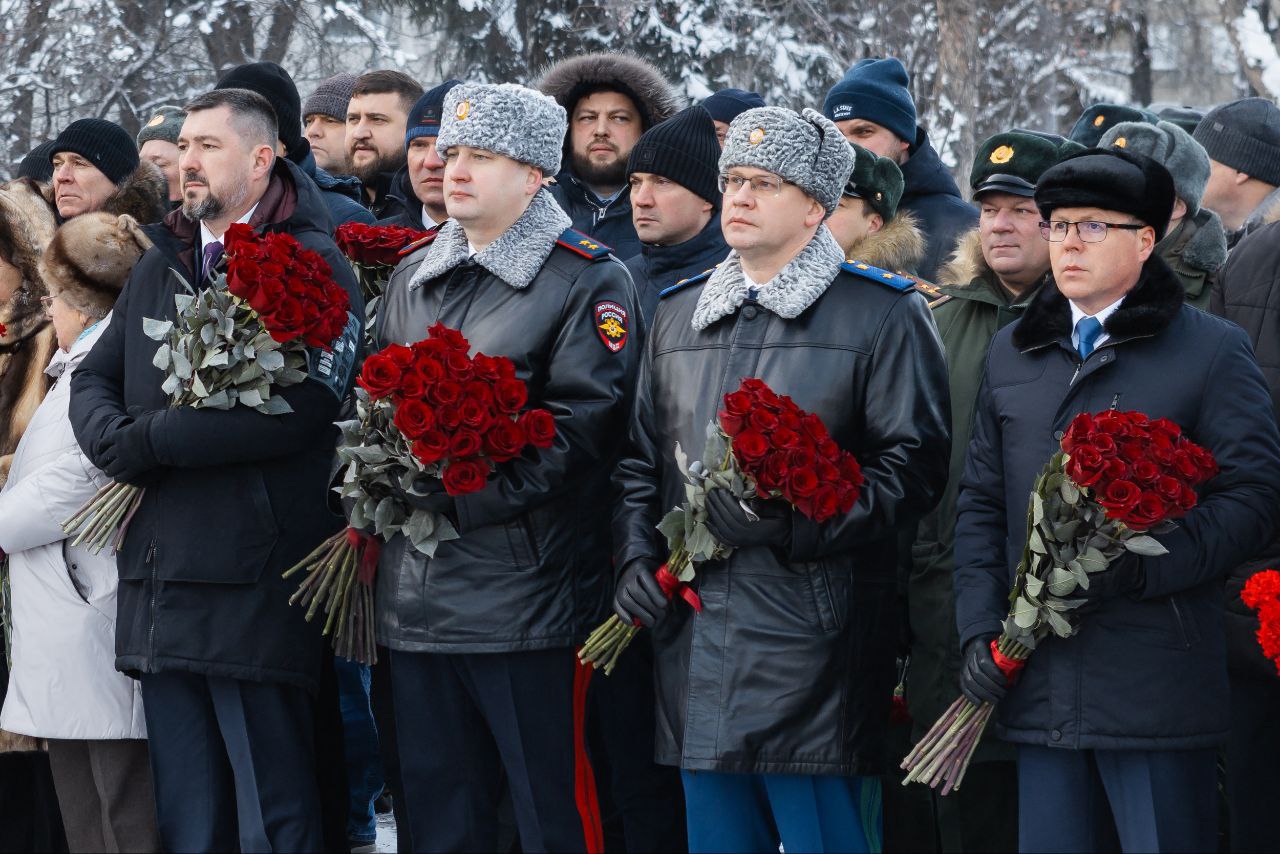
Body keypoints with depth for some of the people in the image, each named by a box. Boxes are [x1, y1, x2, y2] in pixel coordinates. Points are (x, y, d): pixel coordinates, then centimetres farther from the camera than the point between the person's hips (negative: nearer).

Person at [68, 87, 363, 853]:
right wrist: (116, 440, -6)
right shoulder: (161, 267, 18)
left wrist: (152, 440, -13)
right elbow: (92, 379, 17)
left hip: (255, 584, -7)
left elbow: (298, 412, -18)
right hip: (161, 581, 7)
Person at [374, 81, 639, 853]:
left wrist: (459, 492, -17)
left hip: (526, 600, -7)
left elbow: (582, 424, -14)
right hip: (415, 596, 7)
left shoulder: (588, 281, -4)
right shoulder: (414, 277, 18)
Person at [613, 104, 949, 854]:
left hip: (815, 646, -6)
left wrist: (798, 524, -19)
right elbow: (642, 456, 22)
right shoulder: (679, 313, 17)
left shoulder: (883, 313, -2)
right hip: (698, 643, 6)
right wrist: (638, 557, 6)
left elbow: (914, 463, -9)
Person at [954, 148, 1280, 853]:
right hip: (1039, 683, 5)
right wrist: (980, 630, 4)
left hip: (1159, 686, -5)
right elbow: (980, 504, 16)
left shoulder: (1213, 349, 2)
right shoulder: (1012, 352, 17)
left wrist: (1143, 567, -18)